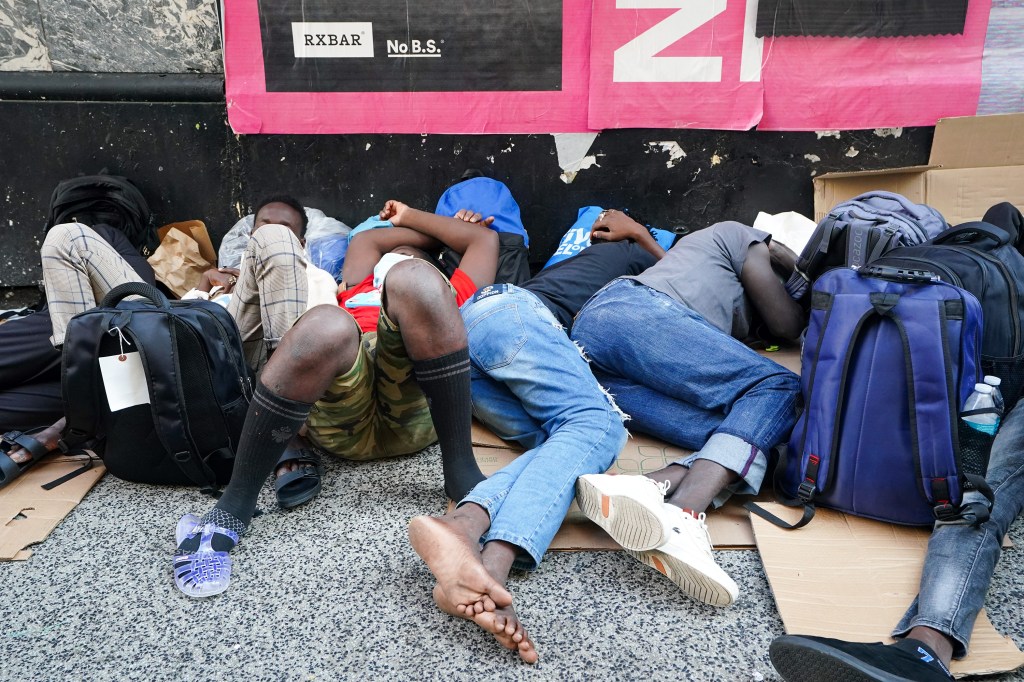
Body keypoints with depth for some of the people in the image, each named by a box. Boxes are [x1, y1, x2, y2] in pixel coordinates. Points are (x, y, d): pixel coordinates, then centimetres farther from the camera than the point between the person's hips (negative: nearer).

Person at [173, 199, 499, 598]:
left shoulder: (451, 299, 38)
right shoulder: (352, 293, 41)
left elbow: (485, 238, 36)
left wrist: (410, 217, 45)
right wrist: (443, 231, 47)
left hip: (415, 412, 0)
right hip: (339, 419, 1)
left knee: (412, 278, -24)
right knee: (326, 326, -32)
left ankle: (461, 468, -26)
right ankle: (234, 506, -26)